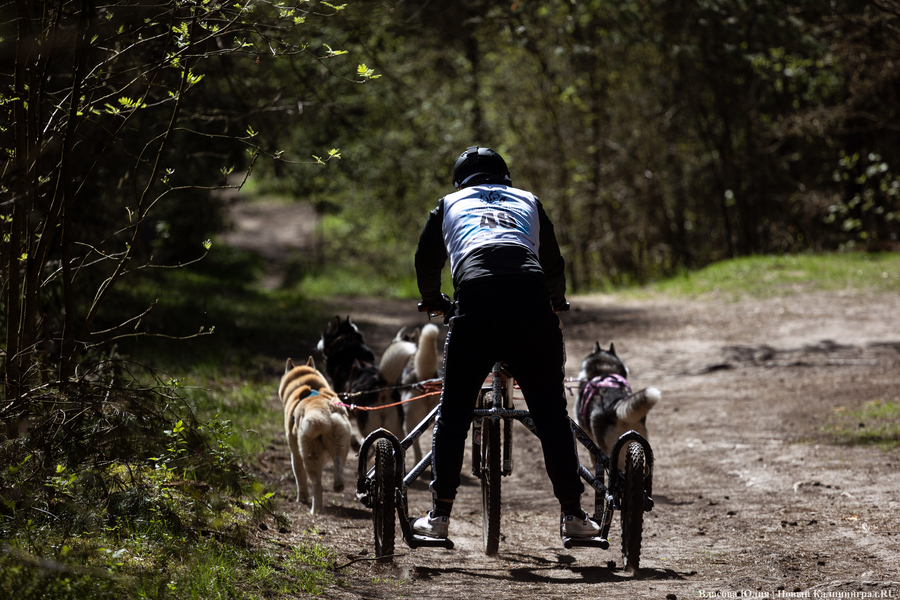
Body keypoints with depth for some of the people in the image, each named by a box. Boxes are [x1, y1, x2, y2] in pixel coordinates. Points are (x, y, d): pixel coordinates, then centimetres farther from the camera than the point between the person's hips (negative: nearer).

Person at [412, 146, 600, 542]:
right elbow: (554, 264, 37)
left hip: (476, 303, -1)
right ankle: (572, 514, 4)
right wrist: (556, 303, 56)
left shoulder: (451, 203, 30)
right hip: (531, 299, 1)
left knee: (454, 410, 7)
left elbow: (426, 263, 35)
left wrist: (435, 302, 54)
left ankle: (439, 514, 4)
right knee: (551, 411, 7)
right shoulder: (528, 201, 32)